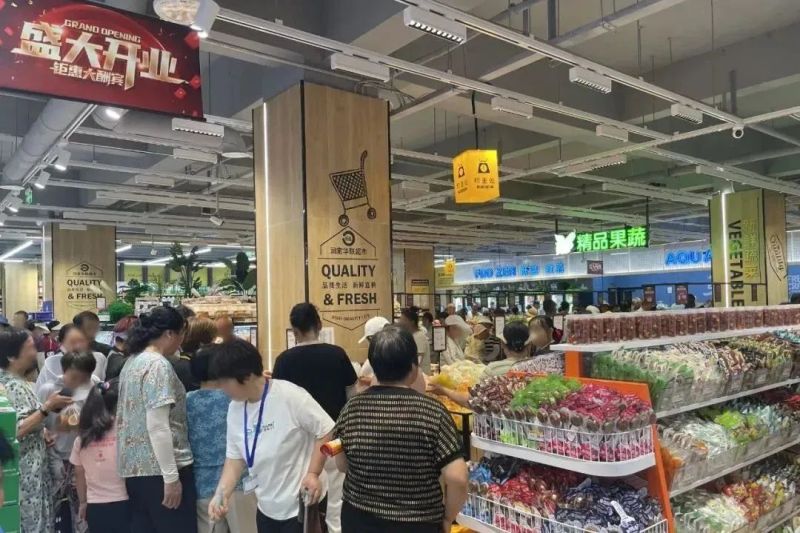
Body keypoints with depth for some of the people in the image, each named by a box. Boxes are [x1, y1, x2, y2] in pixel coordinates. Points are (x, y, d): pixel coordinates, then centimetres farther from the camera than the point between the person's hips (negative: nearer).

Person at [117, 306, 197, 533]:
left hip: (135, 468, 9)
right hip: (159, 469, -9)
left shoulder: (132, 362, 13)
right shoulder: (158, 365, -15)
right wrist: (171, 476, -19)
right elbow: (158, 426, -21)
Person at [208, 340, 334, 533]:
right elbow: (235, 456, 7)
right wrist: (222, 493, -5)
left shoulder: (290, 396, -20)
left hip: (300, 505, -6)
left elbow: (326, 430, -14)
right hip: (266, 507, 7)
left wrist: (313, 474, -18)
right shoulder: (234, 409, 1)